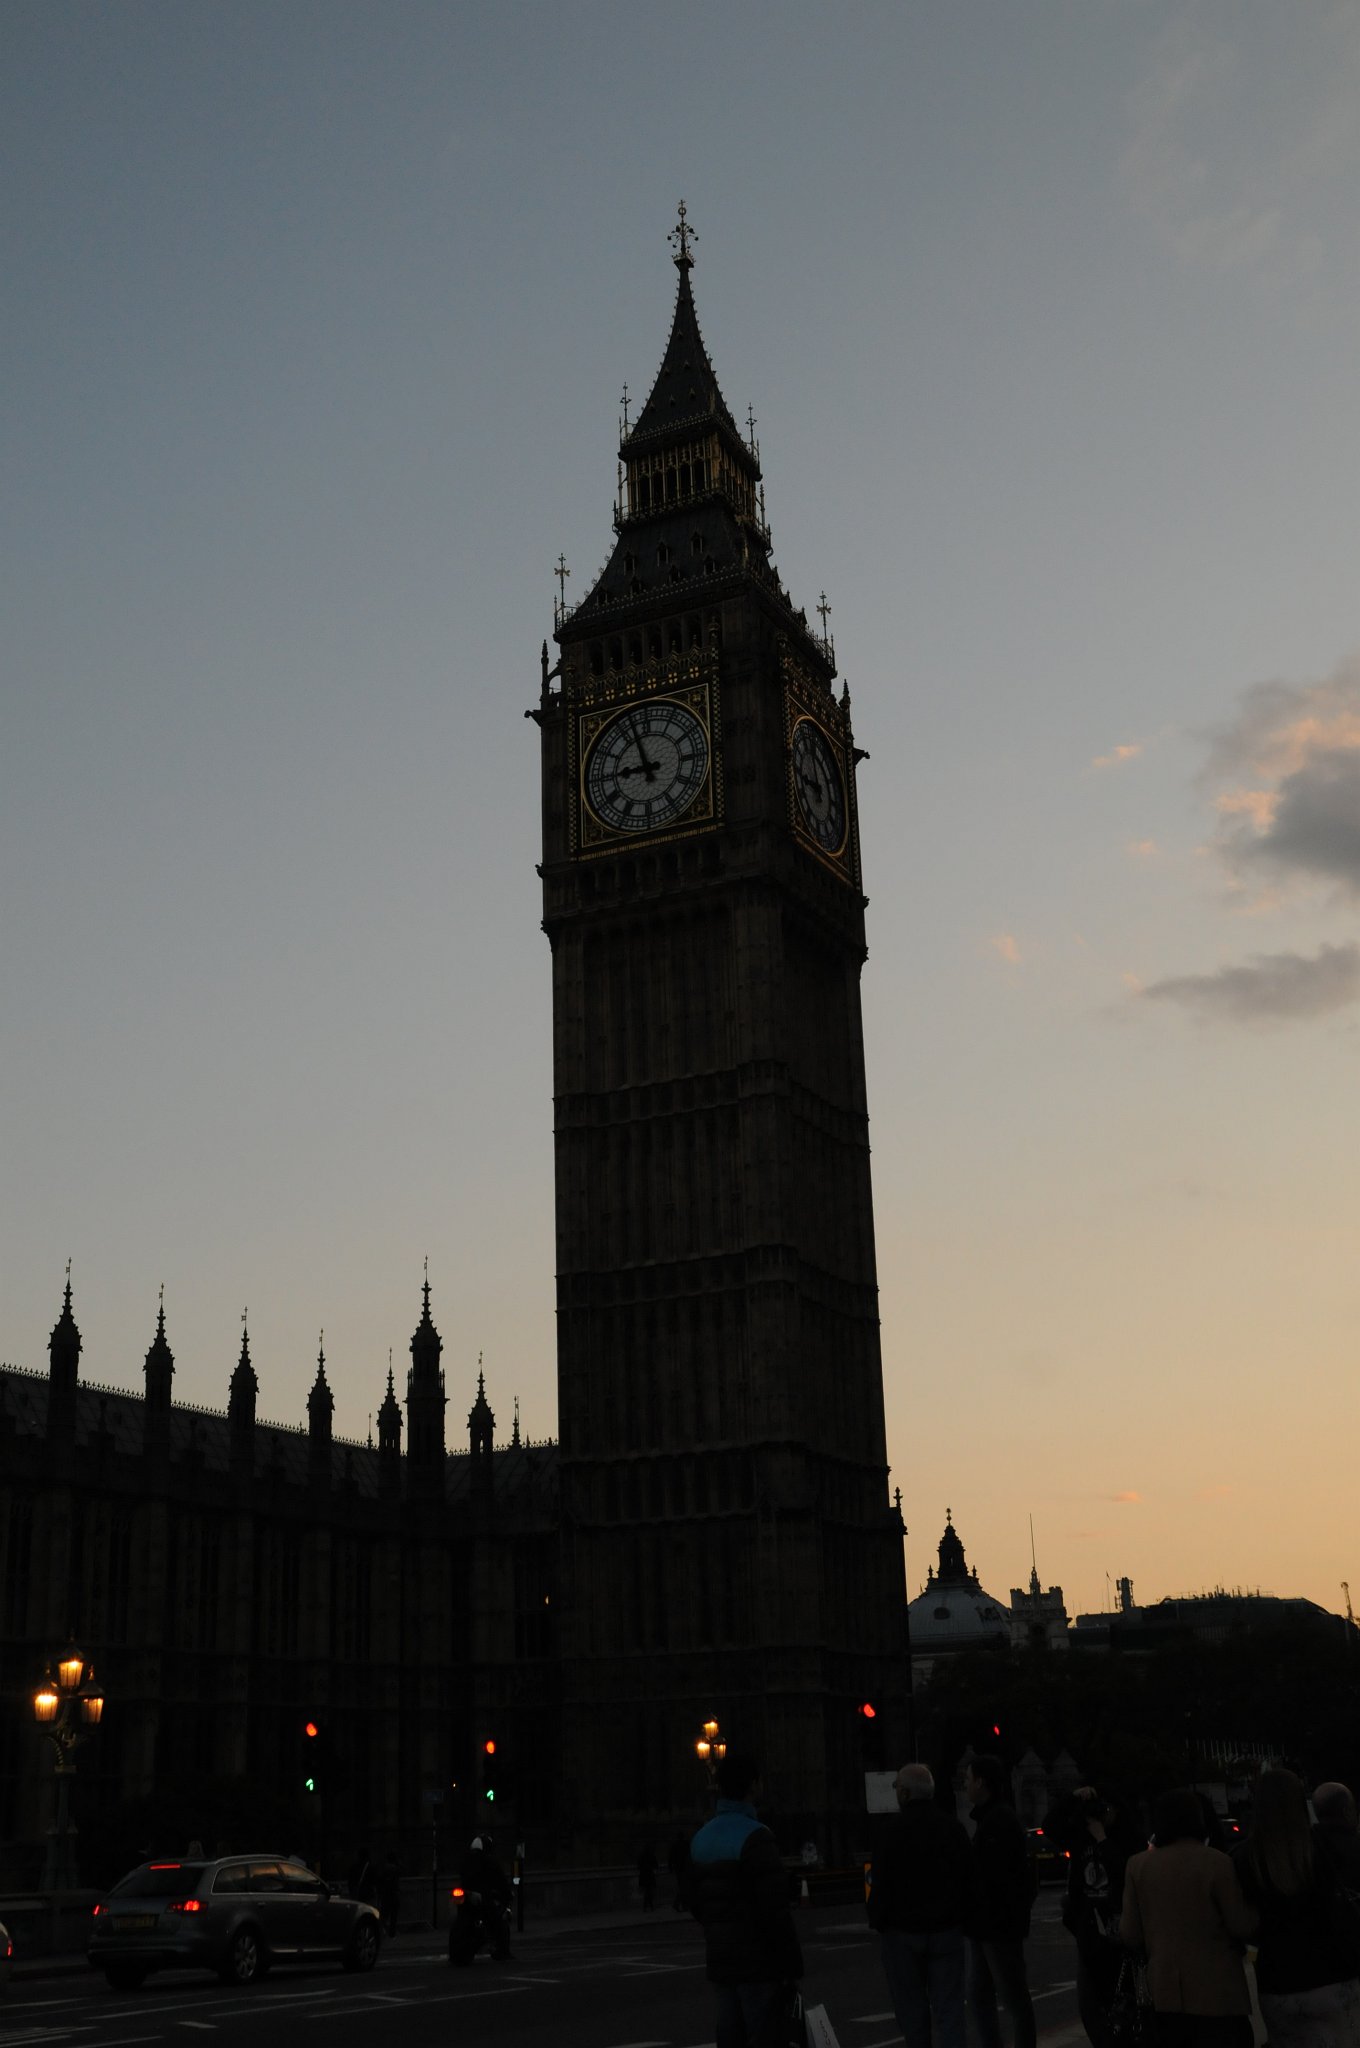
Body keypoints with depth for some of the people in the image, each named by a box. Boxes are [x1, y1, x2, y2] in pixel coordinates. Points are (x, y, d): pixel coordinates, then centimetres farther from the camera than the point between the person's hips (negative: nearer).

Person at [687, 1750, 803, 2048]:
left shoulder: (701, 1838, 10)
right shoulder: (755, 1837, -15)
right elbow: (774, 1909, -18)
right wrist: (793, 1962, -11)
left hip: (720, 1960, 8)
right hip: (758, 1960, -8)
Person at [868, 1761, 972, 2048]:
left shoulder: (893, 1831, -14)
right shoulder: (955, 1828, 1)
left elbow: (882, 1886, -14)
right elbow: (967, 1881, 6)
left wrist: (877, 1921, 0)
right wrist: (960, 1917, 15)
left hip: (902, 1932, -3)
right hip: (946, 1930, 3)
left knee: (912, 2008, 11)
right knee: (948, 2008, 3)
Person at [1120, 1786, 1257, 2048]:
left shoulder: (1138, 1865, -1)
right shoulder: (1216, 1863, -13)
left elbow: (1130, 1936, 1)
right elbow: (1243, 1926, -8)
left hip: (1165, 1994, 4)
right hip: (1217, 1994, -4)